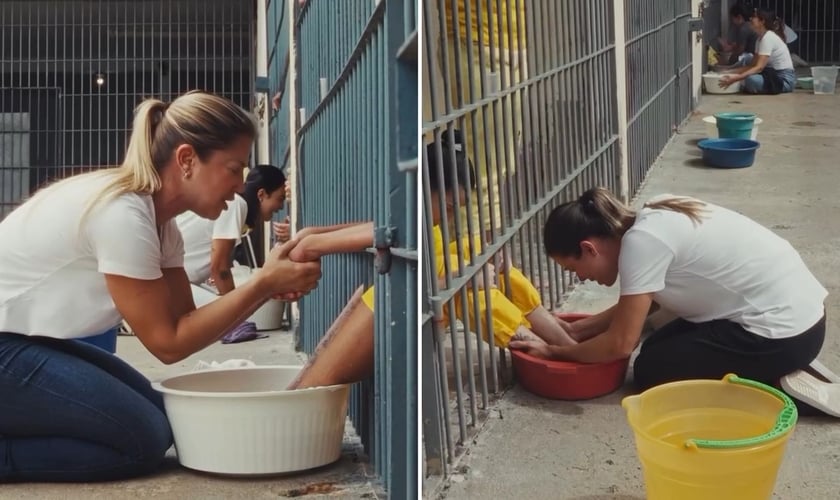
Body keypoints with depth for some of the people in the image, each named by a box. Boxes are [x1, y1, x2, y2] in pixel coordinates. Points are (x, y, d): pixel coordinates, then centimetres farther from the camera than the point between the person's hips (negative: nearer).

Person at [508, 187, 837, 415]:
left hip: (783, 332, -9)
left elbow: (620, 343, -15)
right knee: (659, 348, 16)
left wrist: (556, 351, -1)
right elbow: (636, 306, 17)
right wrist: (576, 330, 13)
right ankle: (784, 369, 13)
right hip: (791, 310, 9)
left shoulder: (641, 241, -21)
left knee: (652, 370, 2)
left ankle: (778, 385, -2)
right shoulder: (651, 220, 5)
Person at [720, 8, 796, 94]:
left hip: (785, 79, -9)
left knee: (751, 80, -34)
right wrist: (732, 73, -1)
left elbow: (759, 67, -25)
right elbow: (752, 65, 10)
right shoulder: (761, 38, 12)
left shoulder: (768, 37, -16)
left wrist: (737, 78, -34)